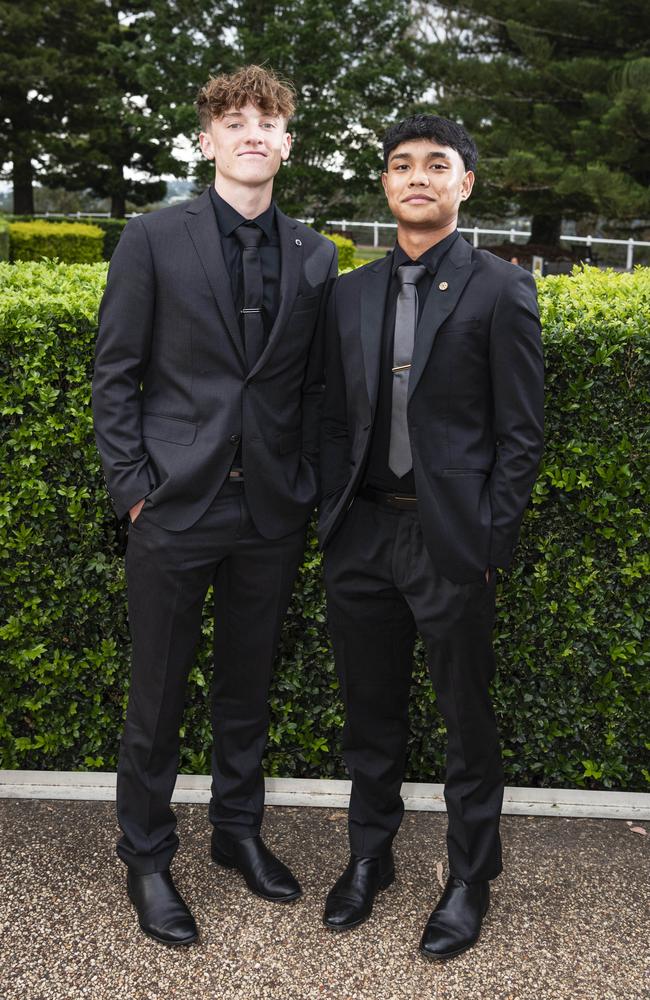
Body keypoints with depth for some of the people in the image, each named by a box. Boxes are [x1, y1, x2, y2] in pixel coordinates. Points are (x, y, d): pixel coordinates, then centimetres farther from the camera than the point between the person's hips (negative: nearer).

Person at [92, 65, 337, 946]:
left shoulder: (315, 257, 7)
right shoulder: (154, 240, -2)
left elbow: (316, 385, 10)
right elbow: (115, 374, -2)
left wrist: (308, 487, 3)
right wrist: (132, 486, -8)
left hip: (271, 511, 3)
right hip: (177, 506, -3)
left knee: (248, 685, 17)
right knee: (157, 692, 8)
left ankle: (238, 830, 36)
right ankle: (146, 856, 26)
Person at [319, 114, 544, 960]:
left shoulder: (500, 289, -4)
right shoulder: (351, 293, 10)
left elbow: (520, 434, -5)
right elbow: (337, 421, 12)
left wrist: (491, 544, -10)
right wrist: (333, 524, 5)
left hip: (452, 539, -4)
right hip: (363, 533, 4)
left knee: (467, 717, 8)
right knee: (371, 709, 16)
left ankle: (470, 879, 28)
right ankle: (369, 857, 35)